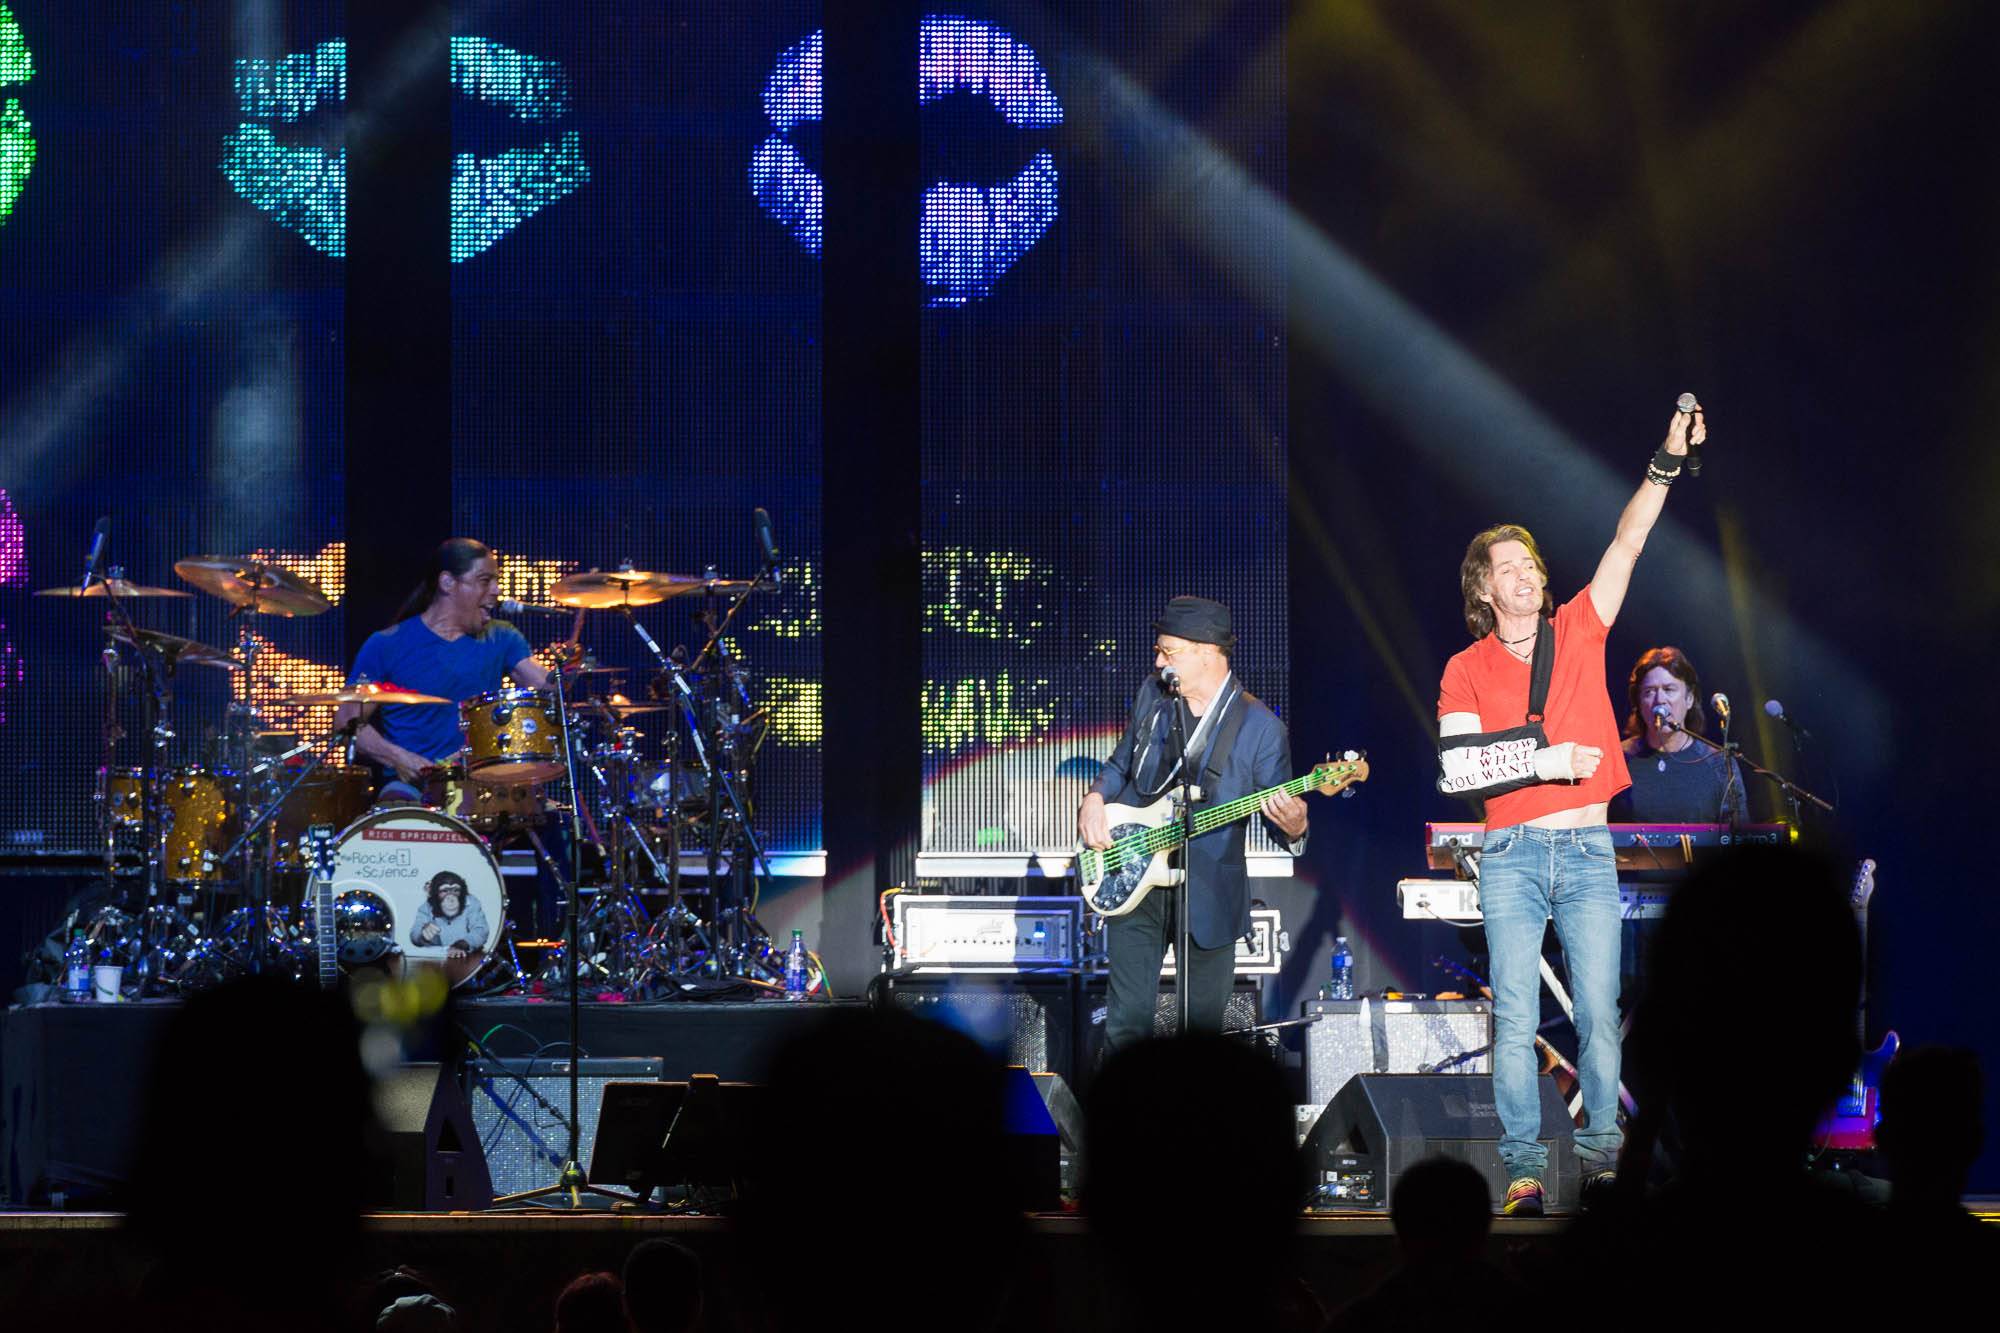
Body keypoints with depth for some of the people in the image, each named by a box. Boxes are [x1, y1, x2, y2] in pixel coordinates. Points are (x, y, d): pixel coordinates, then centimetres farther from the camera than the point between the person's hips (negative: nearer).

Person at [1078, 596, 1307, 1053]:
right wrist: (1095, 800, 0)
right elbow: (1120, 766, 20)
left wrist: (1293, 827, -28)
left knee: (1203, 1024, 5)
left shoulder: (1259, 726, -7)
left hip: (1209, 893, -3)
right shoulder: (1153, 695, 6)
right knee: (1127, 1019, 0)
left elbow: (1281, 809, -4)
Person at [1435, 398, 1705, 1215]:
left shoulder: (1577, 633, 11)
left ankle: (1602, 1154, 3)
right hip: (1512, 855, -1)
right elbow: (1457, 768, -4)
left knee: (1599, 1012, -3)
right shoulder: (1467, 671, 6)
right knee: (1515, 1017, -4)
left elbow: (1626, 546, 3)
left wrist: (1668, 462, -5)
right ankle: (1523, 1166, -1)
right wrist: (1541, 762, -12)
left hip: (1587, 850, 1)